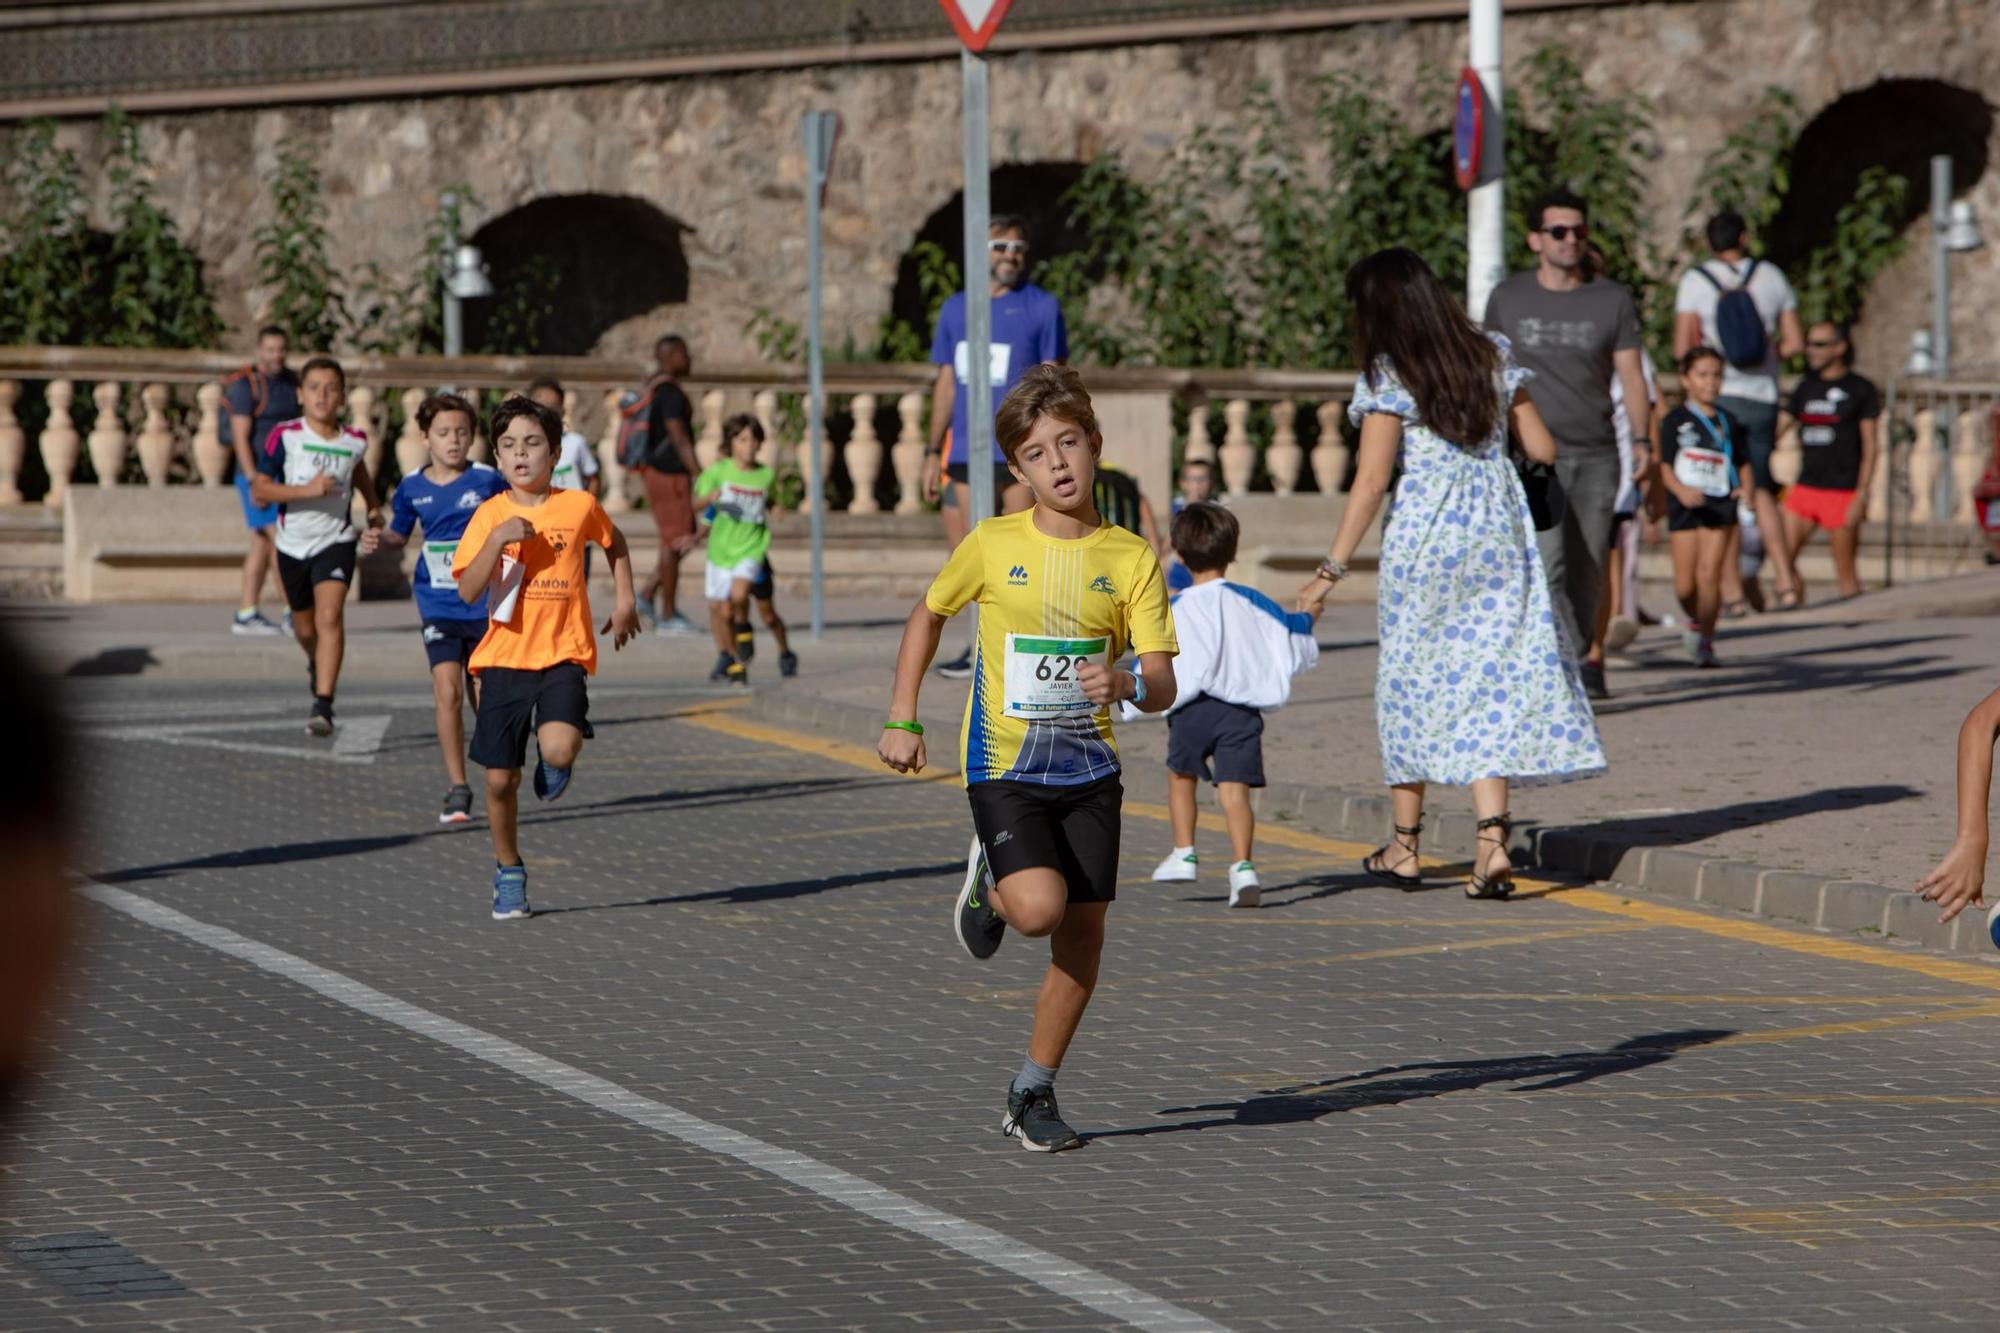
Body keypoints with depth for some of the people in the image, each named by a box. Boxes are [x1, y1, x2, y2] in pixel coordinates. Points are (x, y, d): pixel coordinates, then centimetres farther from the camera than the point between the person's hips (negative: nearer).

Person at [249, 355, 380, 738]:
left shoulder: (354, 441, 0)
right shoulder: (285, 437, -9)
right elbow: (259, 490, -13)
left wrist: (372, 507, 16)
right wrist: (307, 490, -23)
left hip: (336, 541, -1)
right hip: (293, 544, 1)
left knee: (330, 617, -21)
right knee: (305, 627, 16)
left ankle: (323, 704, -26)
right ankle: (316, 664, 52)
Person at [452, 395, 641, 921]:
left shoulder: (580, 506, 1)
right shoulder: (490, 515, -1)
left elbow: (614, 542, 24)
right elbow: (468, 590, -12)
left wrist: (625, 601, 17)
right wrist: (498, 539, -23)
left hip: (563, 655, -1)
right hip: (504, 658, 1)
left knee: (557, 749, -27)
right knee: (501, 778, 3)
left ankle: (555, 762, 12)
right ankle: (509, 874, 25)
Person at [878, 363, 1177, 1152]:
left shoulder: (1131, 557, -3)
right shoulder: (993, 545, -3)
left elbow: (1162, 684, -7)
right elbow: (928, 615, 14)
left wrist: (1127, 685, -30)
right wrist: (902, 721, 9)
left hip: (1089, 767, 2)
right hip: (1004, 765, -2)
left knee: (1082, 933, 3)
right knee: (1039, 906, -24)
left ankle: (1033, 1094, 19)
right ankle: (988, 882, 13)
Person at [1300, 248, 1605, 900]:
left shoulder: (1387, 376, -8)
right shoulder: (1494, 356, 7)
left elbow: (1370, 482, -11)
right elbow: (1542, 448, 10)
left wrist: (1332, 569, -8)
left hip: (1425, 534, -4)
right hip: (1499, 529, 4)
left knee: (1412, 680, 10)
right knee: (1491, 680, 4)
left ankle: (1405, 847, 19)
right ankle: (1493, 835, -13)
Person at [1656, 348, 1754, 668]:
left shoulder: (1728, 422, 11)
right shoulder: (1676, 421, 2)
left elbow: (1743, 463, 16)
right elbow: (1665, 465, -4)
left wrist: (1746, 488, -4)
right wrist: (1681, 490, -22)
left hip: (1719, 505, 1)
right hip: (1685, 507, -1)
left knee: (1709, 574, -12)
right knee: (1684, 585, 0)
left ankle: (1705, 641, -2)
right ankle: (1696, 621, 31)